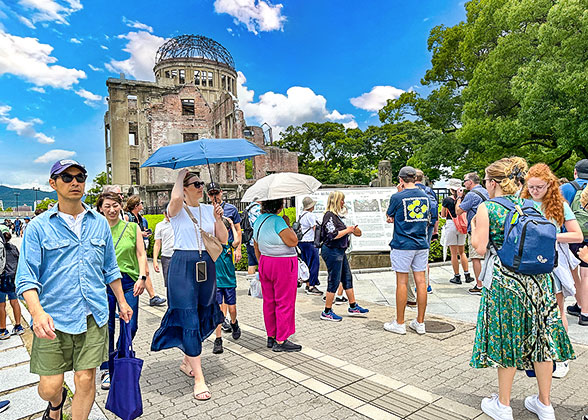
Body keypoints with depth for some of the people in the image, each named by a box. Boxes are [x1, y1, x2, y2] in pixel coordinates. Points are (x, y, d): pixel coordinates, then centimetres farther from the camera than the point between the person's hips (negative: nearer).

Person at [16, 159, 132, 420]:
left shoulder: (99, 223, 9)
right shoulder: (39, 227, -1)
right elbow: (26, 277, -7)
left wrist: (122, 301, 17)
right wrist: (37, 312, -23)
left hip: (93, 315, 2)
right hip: (53, 319, -2)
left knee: (86, 379, 3)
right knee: (49, 387, 5)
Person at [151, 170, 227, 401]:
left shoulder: (209, 209, 9)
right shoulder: (177, 209, -4)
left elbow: (224, 239, 7)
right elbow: (175, 197, -30)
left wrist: (218, 218, -9)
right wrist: (181, 172, -13)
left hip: (206, 265, 5)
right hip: (183, 265, -5)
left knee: (203, 316, 14)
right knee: (189, 319, -5)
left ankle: (188, 360, 37)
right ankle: (199, 378, 2)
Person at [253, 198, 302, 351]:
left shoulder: (258, 220, 10)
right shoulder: (277, 220, -18)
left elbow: (256, 248, 16)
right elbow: (293, 241, -20)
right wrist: (288, 225, -7)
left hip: (265, 263, 9)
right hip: (283, 264, -9)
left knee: (269, 301, 14)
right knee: (285, 302, 1)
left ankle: (271, 337, 25)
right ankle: (281, 341, 8)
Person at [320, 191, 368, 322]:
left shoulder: (335, 215, 14)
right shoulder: (329, 215, -16)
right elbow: (333, 235, -23)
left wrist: (349, 229, 10)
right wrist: (348, 230, -13)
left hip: (339, 251, 10)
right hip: (332, 251, -10)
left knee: (347, 278, 15)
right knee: (334, 282, -3)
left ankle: (353, 307, 26)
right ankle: (327, 312, 8)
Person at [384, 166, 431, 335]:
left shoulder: (398, 197, -11)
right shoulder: (425, 196, 7)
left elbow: (389, 216, 7)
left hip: (403, 245, -5)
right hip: (422, 245, 5)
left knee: (402, 283, 2)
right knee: (421, 282, 8)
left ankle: (399, 324, 11)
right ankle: (420, 323, 17)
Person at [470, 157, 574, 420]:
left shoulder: (486, 208, -10)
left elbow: (480, 247, -12)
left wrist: (473, 225, 4)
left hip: (504, 278, -5)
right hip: (538, 277, 5)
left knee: (507, 339, 7)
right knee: (540, 337, 15)